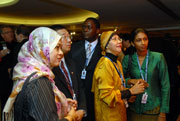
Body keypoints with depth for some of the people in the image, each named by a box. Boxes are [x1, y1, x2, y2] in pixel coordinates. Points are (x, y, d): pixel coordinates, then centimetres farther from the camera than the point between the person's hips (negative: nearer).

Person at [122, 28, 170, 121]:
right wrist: (129, 81, -16)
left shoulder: (158, 57, -7)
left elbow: (165, 86, -5)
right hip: (134, 108, 2)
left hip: (154, 108, -1)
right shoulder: (128, 59, -3)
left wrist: (163, 113, -7)